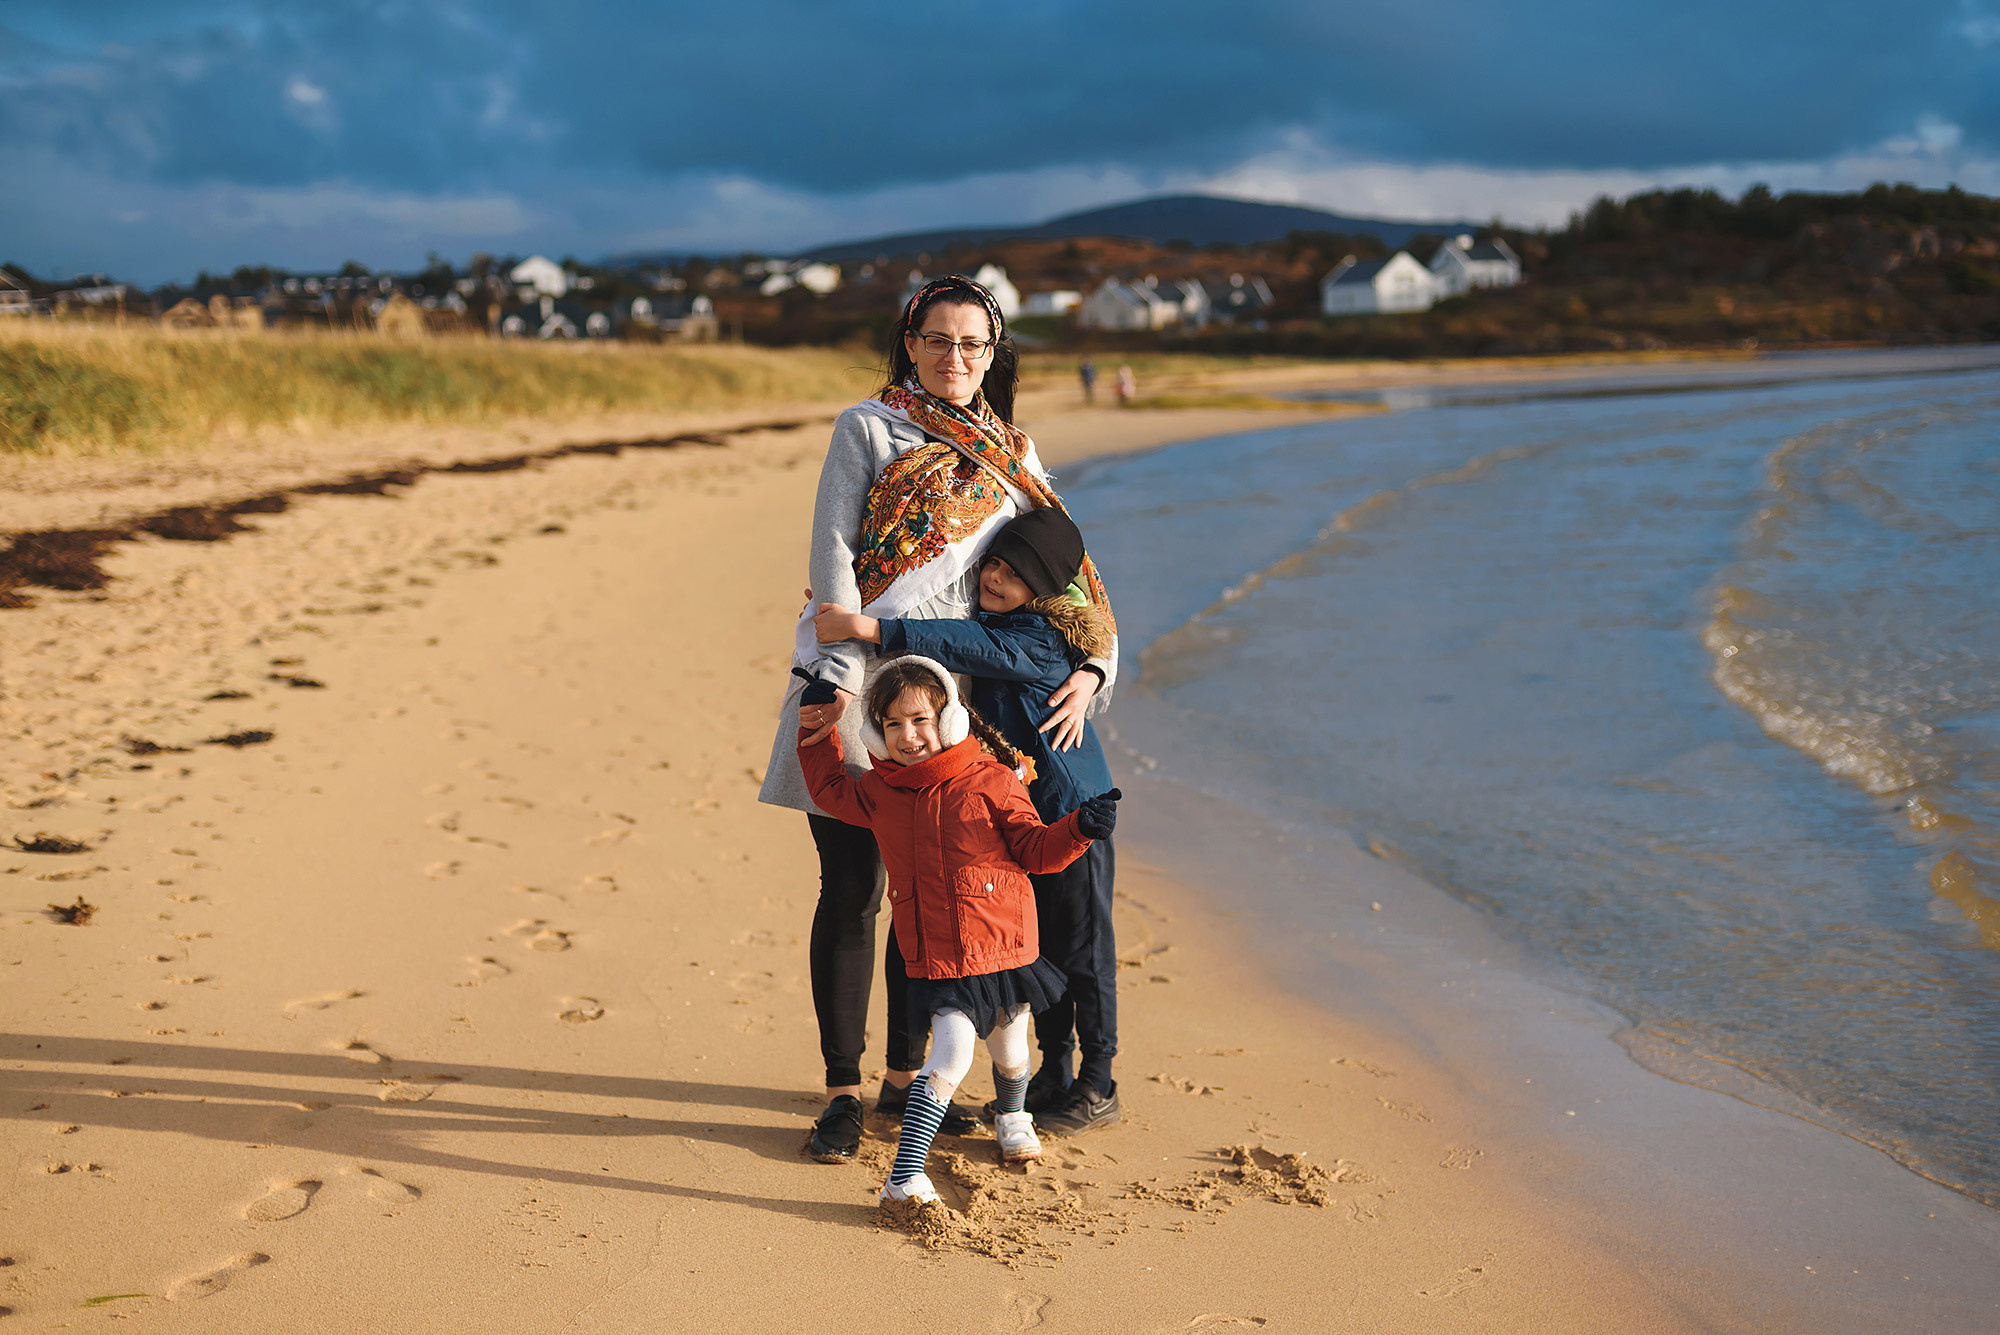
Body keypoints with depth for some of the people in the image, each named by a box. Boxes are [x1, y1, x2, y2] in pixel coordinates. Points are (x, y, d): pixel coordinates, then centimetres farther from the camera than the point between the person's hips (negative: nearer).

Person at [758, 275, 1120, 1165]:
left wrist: (1089, 668, -9)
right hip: (855, 677, -4)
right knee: (851, 892, -2)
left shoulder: (1010, 456, 11)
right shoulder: (868, 427, -1)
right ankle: (842, 1091, 8)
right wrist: (843, 678, -19)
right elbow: (833, 556, -9)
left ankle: (904, 1074, 23)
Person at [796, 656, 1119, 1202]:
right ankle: (904, 1174, -16)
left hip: (1004, 946, 1)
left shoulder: (991, 781, -8)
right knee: (950, 1057, -17)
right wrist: (818, 731, 17)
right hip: (936, 961, 0)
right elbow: (831, 788, 22)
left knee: (1009, 1055, 19)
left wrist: (1080, 827, -20)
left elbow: (1035, 849, -4)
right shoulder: (880, 792, 1)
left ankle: (1012, 1120, 52)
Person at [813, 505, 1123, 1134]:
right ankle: (1053, 1074, 27)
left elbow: (966, 646, -37)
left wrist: (867, 628, -41)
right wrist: (844, 606, 10)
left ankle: (1098, 1088, 12)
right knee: (1035, 946, 15)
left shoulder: (1041, 641, -22)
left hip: (1072, 814, -8)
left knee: (1081, 949, 1)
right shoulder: (989, 617, 4)